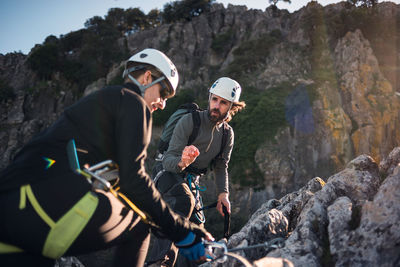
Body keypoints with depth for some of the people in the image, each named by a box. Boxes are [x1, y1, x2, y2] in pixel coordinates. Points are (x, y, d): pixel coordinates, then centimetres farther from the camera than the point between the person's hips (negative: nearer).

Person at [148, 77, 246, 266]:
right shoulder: (189, 121, -16)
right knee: (185, 201, -36)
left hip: (192, 182, 7)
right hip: (170, 175, -6)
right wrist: (181, 162, -44)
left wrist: (223, 194, -1)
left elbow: (221, 167, 13)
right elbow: (168, 158, -21)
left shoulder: (227, 133, 3)